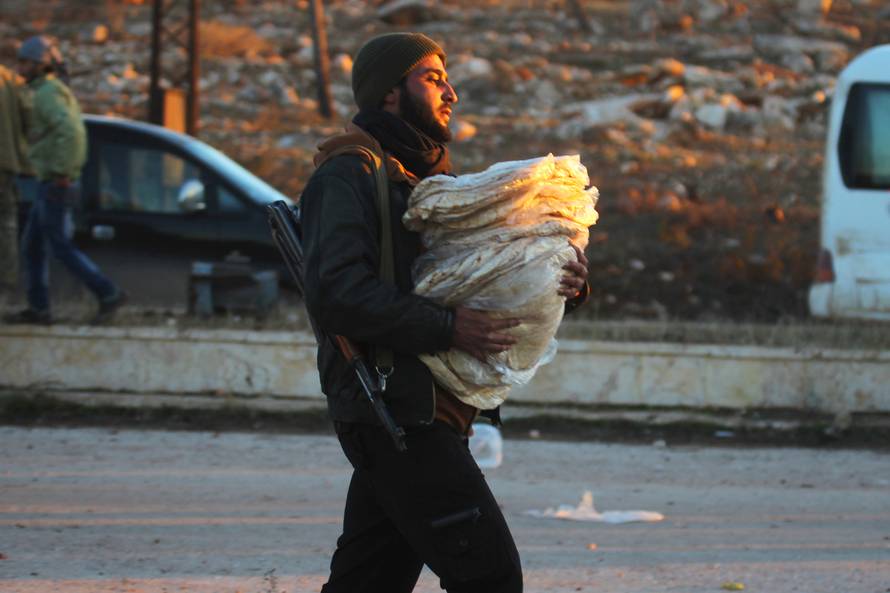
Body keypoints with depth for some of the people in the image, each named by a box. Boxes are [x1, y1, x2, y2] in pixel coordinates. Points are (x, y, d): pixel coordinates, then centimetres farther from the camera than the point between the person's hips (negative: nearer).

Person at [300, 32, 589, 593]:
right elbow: (337, 294, -21)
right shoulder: (348, 176, -8)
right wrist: (447, 327, -24)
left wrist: (567, 278, -2)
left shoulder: (432, 177, 22)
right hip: (396, 415, -9)